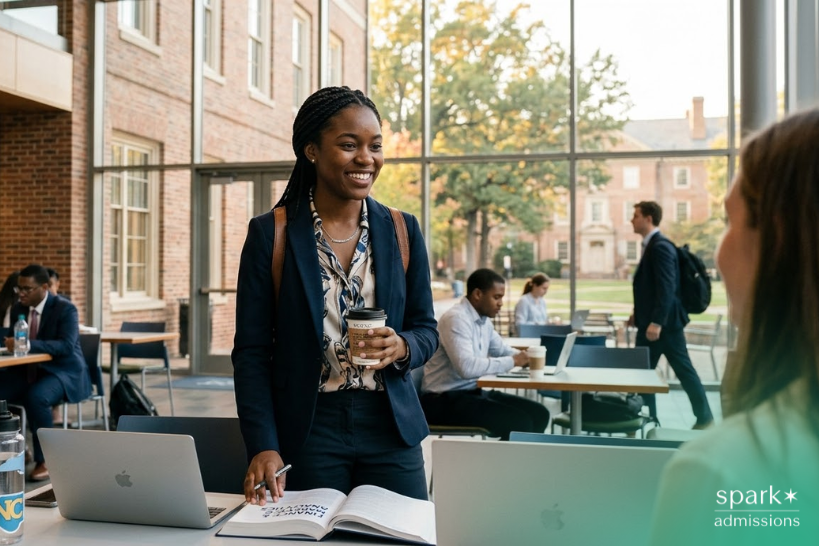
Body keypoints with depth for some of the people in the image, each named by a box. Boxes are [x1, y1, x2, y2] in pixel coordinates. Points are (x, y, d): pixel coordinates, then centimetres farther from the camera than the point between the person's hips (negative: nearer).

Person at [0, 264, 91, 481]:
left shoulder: (65, 309, -14)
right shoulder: (18, 309, 7)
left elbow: (66, 346, -27)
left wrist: (28, 344, -37)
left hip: (62, 371, -6)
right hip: (28, 370, 7)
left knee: (36, 397, -35)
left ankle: (45, 460, -19)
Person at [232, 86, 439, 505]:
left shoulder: (402, 231, 3)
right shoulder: (270, 234, -3)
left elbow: (426, 329, 9)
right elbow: (251, 351, -3)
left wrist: (401, 347, -14)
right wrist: (263, 447, -13)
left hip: (391, 427, 2)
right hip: (307, 431, -2)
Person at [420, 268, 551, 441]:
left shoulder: (484, 321, 10)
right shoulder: (456, 318, -18)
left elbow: (502, 350, 26)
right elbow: (466, 367, -31)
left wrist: (524, 357, 3)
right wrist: (511, 362, -20)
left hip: (473, 392, 9)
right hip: (445, 399, -9)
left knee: (538, 413, 1)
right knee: (519, 422, -21)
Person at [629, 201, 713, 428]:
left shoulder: (661, 246, -17)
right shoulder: (651, 245, 14)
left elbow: (667, 287, -24)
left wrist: (657, 322, -28)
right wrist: (639, 313, 17)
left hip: (664, 322, -10)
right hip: (651, 321, 10)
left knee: (684, 370, 1)